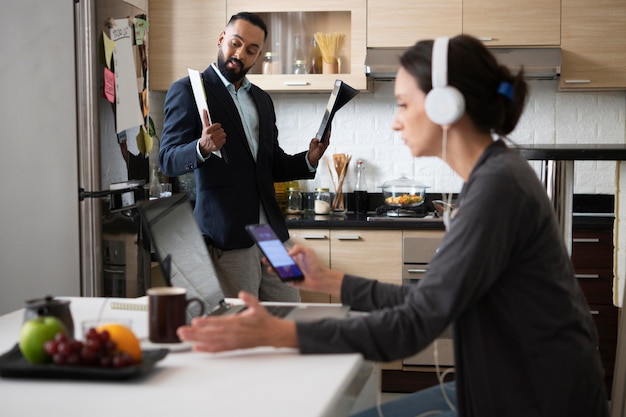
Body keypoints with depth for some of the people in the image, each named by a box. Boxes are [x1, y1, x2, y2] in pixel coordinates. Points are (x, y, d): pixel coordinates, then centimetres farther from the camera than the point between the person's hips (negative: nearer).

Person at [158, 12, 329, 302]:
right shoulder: (187, 91, -1)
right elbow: (168, 160, -7)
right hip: (226, 237, -6)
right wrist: (202, 148, -28)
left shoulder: (262, 99, 18)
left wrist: (308, 160, 3)